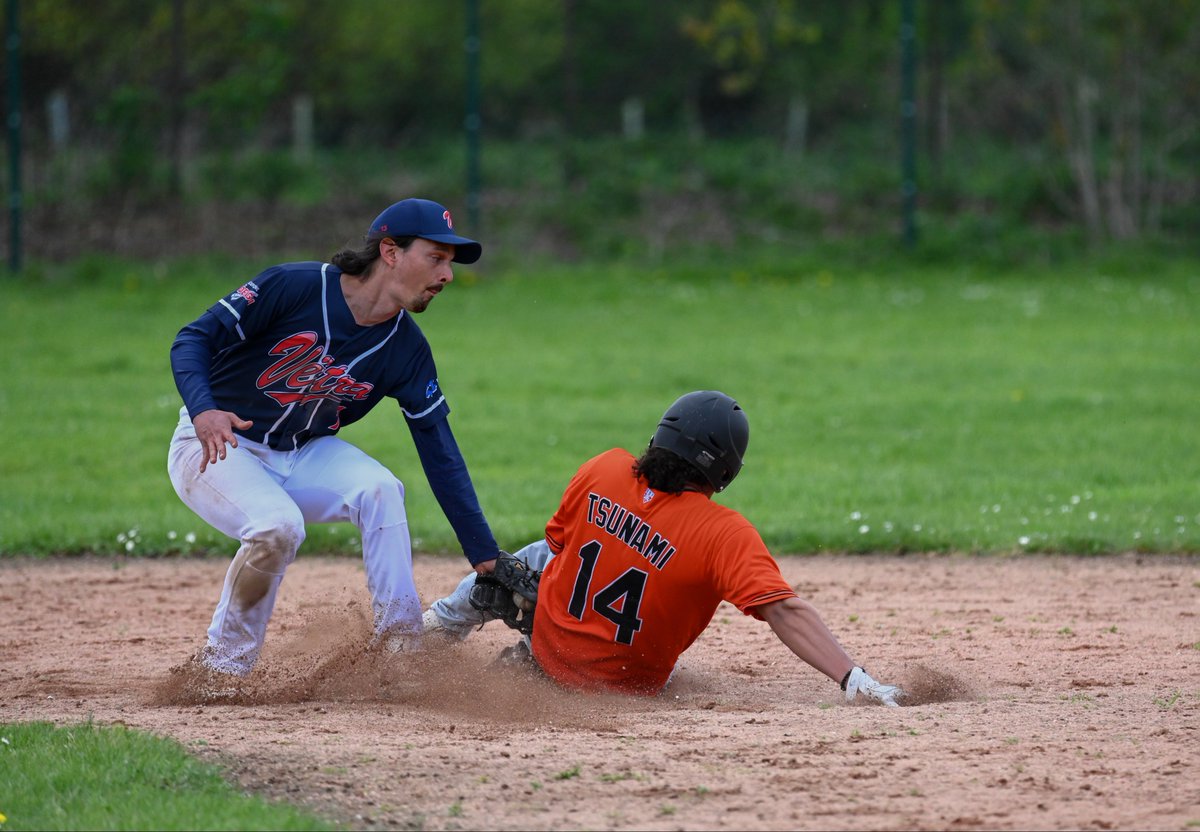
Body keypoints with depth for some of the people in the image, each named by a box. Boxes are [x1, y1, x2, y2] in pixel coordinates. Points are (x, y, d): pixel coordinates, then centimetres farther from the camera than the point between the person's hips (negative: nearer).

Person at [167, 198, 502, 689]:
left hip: (303, 456, 5)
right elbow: (193, 340, -19)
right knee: (277, 525, -32)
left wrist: (487, 558, -10)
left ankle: (400, 644, -15)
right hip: (215, 447, -5)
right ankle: (221, 667, -14)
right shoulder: (293, 288, -21)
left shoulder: (406, 350, -7)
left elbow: (441, 455, -5)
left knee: (380, 490, -24)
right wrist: (203, 410, -40)